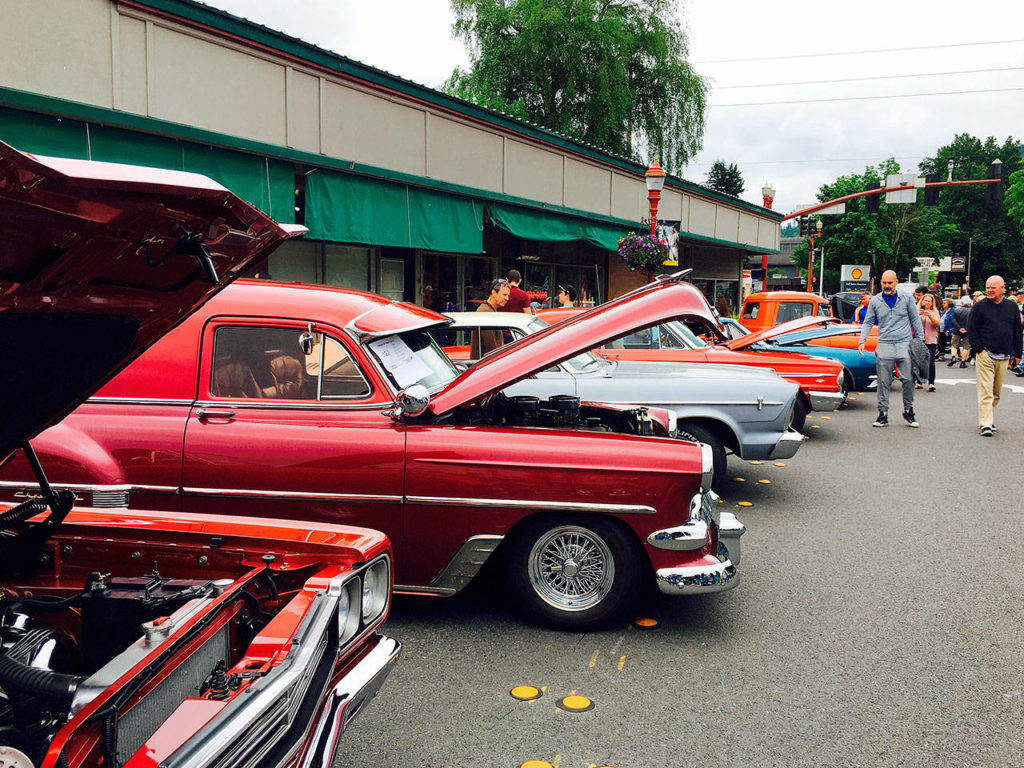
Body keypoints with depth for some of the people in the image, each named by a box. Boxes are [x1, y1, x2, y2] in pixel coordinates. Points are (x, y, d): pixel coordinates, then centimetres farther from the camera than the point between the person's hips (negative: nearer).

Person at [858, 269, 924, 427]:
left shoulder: (906, 298, 6)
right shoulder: (875, 301, 8)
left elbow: (915, 319, 10)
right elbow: (868, 322, 11)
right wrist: (862, 341, -1)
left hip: (905, 344, -1)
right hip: (884, 345, 1)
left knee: (908, 379, -3)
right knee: (883, 382, 1)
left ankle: (908, 411, 11)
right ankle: (883, 414, 6)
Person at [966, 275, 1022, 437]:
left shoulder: (1012, 307, 11)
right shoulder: (979, 307, 1)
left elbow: (1017, 332, 17)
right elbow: (971, 330, 1)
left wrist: (1017, 354, 15)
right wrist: (979, 349, -8)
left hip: (1004, 357, 4)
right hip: (985, 355, -4)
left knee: (997, 392, 10)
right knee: (986, 391, -11)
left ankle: (987, 419, 22)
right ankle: (985, 425, -13)